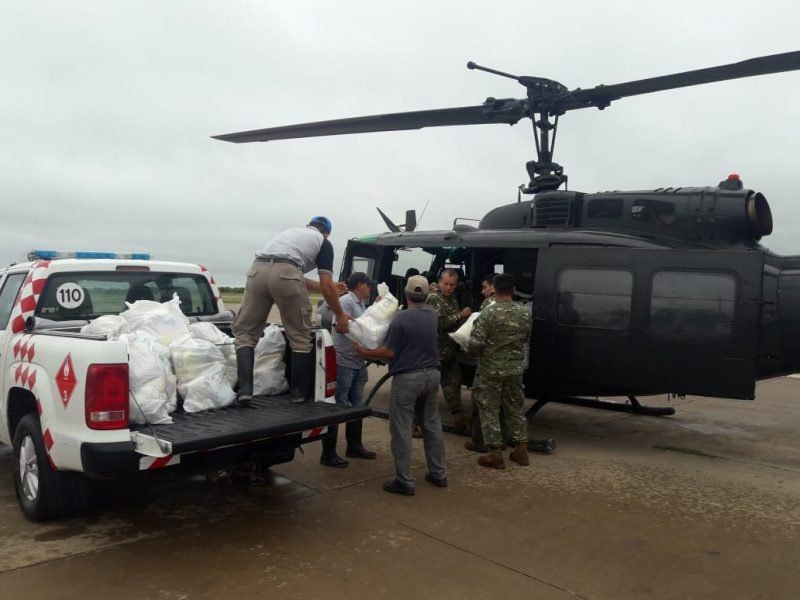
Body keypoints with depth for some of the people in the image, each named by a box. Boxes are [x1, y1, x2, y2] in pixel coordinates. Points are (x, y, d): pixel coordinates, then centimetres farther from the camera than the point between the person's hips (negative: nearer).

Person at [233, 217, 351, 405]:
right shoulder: (323, 242, 22)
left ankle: (245, 389, 1)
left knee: (245, 332, 14)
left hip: (257, 270, 5)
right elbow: (327, 286, 13)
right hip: (285, 273, -4)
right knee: (300, 336, 11)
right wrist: (340, 315, 26)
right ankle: (300, 392, 17)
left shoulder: (292, 231, 39)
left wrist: (330, 287, 52)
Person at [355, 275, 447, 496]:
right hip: (431, 374, 7)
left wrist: (364, 352, 2)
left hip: (407, 378, -7)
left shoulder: (400, 319, -17)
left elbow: (389, 352, -14)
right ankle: (438, 474, 23)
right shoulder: (432, 314, 6)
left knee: (402, 430, 0)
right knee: (432, 425, 16)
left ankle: (404, 482, 3)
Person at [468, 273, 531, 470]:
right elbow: (526, 338, 11)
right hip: (515, 369, 5)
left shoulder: (488, 313, -17)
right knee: (516, 409, 17)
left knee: (489, 411, 6)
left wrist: (474, 350, 4)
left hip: (491, 370, -5)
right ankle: (521, 450, 24)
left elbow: (475, 344, -18)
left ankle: (495, 454, 8)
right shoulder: (524, 313, -1)